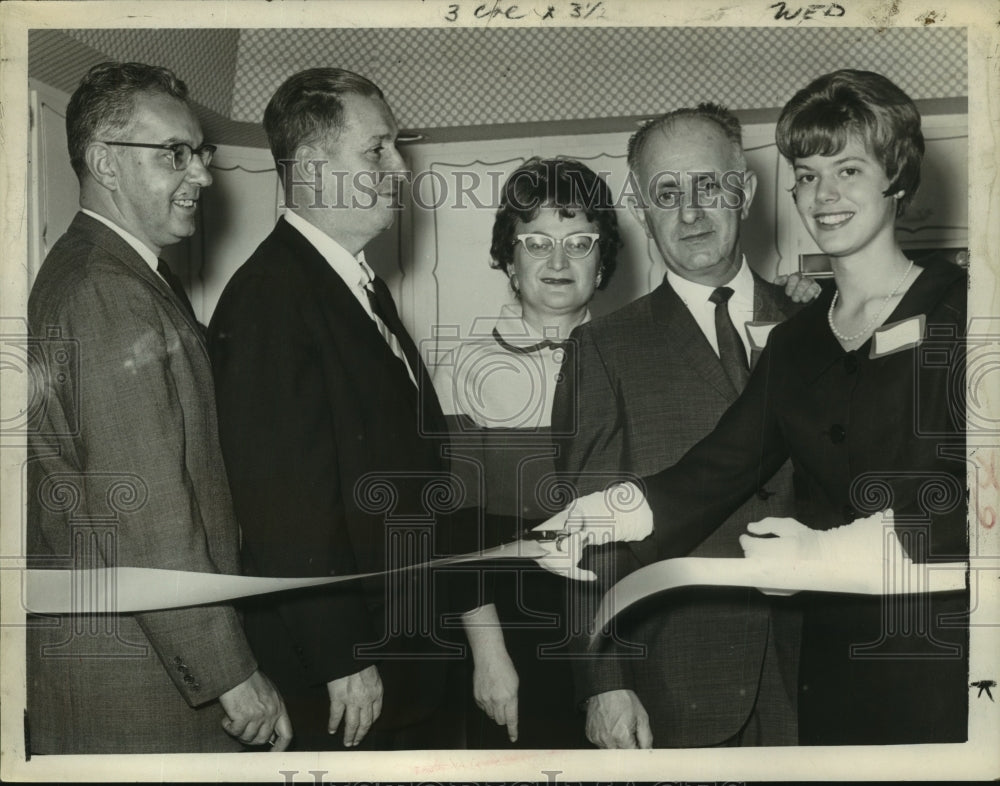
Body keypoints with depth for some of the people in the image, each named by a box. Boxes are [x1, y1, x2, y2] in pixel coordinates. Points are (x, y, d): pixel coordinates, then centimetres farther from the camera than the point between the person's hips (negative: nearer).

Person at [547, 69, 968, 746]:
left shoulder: (958, 312, -6)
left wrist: (833, 550, -20)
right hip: (834, 659, 5)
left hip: (948, 668, -5)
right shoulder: (794, 342, 13)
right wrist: (604, 518, -13)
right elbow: (718, 470, 3)